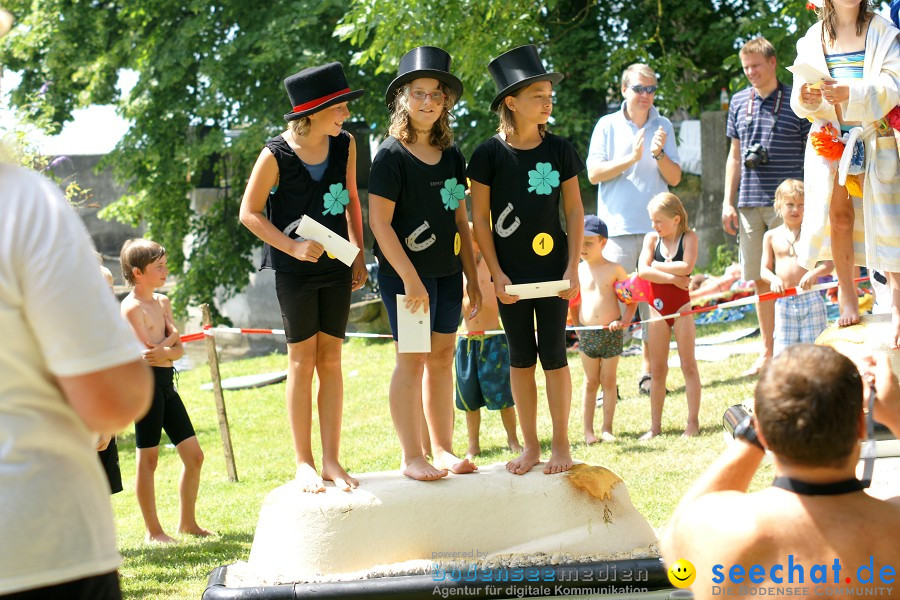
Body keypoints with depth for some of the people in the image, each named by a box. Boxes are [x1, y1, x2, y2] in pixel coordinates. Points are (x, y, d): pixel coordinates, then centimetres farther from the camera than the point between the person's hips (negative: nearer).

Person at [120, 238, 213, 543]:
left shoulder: (163, 303, 14)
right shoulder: (132, 307, -11)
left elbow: (178, 350, 7)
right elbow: (148, 351, -17)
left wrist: (164, 351, -13)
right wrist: (170, 338, 0)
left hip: (166, 383, 8)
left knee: (193, 454, 9)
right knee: (148, 458, -2)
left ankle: (187, 523, 20)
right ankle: (153, 530, 5)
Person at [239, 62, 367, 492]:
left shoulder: (345, 145, 0)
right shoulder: (276, 155, -14)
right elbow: (249, 213, -7)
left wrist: (359, 256, 10)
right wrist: (293, 247, -17)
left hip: (336, 264, 4)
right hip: (295, 269, -4)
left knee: (331, 359, 5)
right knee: (302, 359, 0)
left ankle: (331, 460, 9)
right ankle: (303, 463, 7)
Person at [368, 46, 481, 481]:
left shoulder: (451, 156, 10)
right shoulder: (391, 155, -10)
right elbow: (379, 222, -13)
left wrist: (472, 277, 12)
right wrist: (410, 278, -17)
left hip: (446, 271, 6)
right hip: (406, 273, -6)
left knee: (443, 358, 10)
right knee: (411, 359, -3)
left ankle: (442, 449, 18)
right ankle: (411, 456, 3)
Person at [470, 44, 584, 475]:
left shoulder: (558, 150, -1)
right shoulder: (489, 154, -6)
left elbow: (574, 210, 4)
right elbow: (479, 217, -3)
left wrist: (573, 267, -3)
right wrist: (495, 273, -7)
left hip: (552, 268, 0)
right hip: (510, 272, 0)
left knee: (553, 353, 1)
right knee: (520, 356, 8)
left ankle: (561, 444, 12)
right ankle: (530, 446, 17)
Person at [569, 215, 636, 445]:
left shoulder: (614, 269, -3)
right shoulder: (578, 271, 3)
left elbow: (632, 298, 3)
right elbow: (573, 302, 14)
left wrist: (625, 320, -9)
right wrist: (577, 327, 8)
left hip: (611, 332, -2)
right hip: (587, 334, 2)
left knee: (608, 380, 5)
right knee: (591, 382, 6)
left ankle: (607, 428, 11)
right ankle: (588, 430, 9)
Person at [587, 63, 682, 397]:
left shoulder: (663, 127, 9)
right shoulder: (608, 126, 2)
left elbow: (674, 178, 6)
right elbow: (593, 174, -4)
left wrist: (659, 154, -12)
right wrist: (632, 158, -14)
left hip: (656, 225, 3)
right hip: (618, 227, -2)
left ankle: (649, 372, 9)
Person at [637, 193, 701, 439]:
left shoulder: (688, 237, -5)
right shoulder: (651, 238, 1)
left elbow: (686, 266, -20)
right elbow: (643, 271, -12)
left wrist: (657, 265, -13)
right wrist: (673, 277, -18)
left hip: (681, 306, -3)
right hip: (657, 307, 3)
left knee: (688, 365, 1)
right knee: (657, 369, 7)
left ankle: (693, 421, 6)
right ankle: (655, 425, 12)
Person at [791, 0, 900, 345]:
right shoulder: (812, 39, 9)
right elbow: (800, 99, 7)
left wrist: (851, 93, -26)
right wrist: (806, 100, -17)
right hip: (830, 139, 3)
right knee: (839, 215, 3)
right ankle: (848, 299, 10)